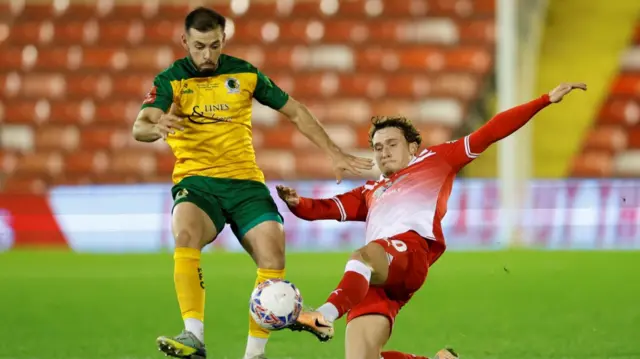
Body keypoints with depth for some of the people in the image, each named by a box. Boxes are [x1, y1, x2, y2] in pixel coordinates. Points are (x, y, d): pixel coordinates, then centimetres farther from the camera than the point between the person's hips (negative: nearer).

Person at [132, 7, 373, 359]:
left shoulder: (244, 73, 6)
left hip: (245, 180, 2)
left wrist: (335, 154, 9)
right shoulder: (171, 79, -1)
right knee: (185, 235, -34)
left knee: (273, 255, -20)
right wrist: (156, 127, -41)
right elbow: (139, 127, -17)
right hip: (195, 181, -2)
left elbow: (295, 112, 15)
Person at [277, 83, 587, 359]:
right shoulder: (370, 192, 39)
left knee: (362, 257, -40)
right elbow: (326, 209, 27)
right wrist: (296, 203, 5)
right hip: (373, 279, 6)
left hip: (411, 250, -6)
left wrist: (545, 101, 19)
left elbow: (490, 132, 23)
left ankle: (325, 317, -65)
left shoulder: (434, 161, 28)